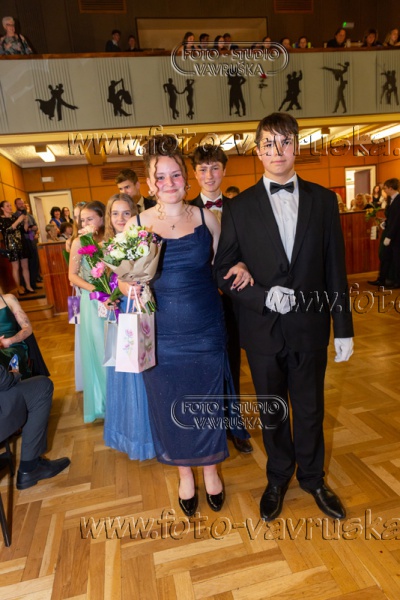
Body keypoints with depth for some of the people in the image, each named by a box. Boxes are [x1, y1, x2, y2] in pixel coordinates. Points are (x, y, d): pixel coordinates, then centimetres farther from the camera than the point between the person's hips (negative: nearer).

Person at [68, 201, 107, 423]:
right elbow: (73, 275, -2)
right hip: (92, 303, 0)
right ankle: (104, 401, 27)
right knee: (98, 350, 9)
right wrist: (93, 288, -15)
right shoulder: (78, 242, -3)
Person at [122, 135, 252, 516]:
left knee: (208, 401, 15)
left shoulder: (205, 217, -1)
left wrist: (238, 268, -10)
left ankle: (211, 469, 44)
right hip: (163, 333, 0)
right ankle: (185, 474, 43)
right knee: (171, 404, 15)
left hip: (206, 328, 1)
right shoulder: (136, 224, -4)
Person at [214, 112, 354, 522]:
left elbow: (335, 268, 1)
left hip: (310, 327, 1)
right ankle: (278, 478, 43)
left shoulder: (323, 199, 2)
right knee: (272, 411, 17)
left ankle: (312, 477, 44)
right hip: (263, 329, 0)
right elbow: (224, 272, -3)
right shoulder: (239, 207, -3)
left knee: (310, 409, 17)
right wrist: (264, 296, -20)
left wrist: (343, 328, 1)